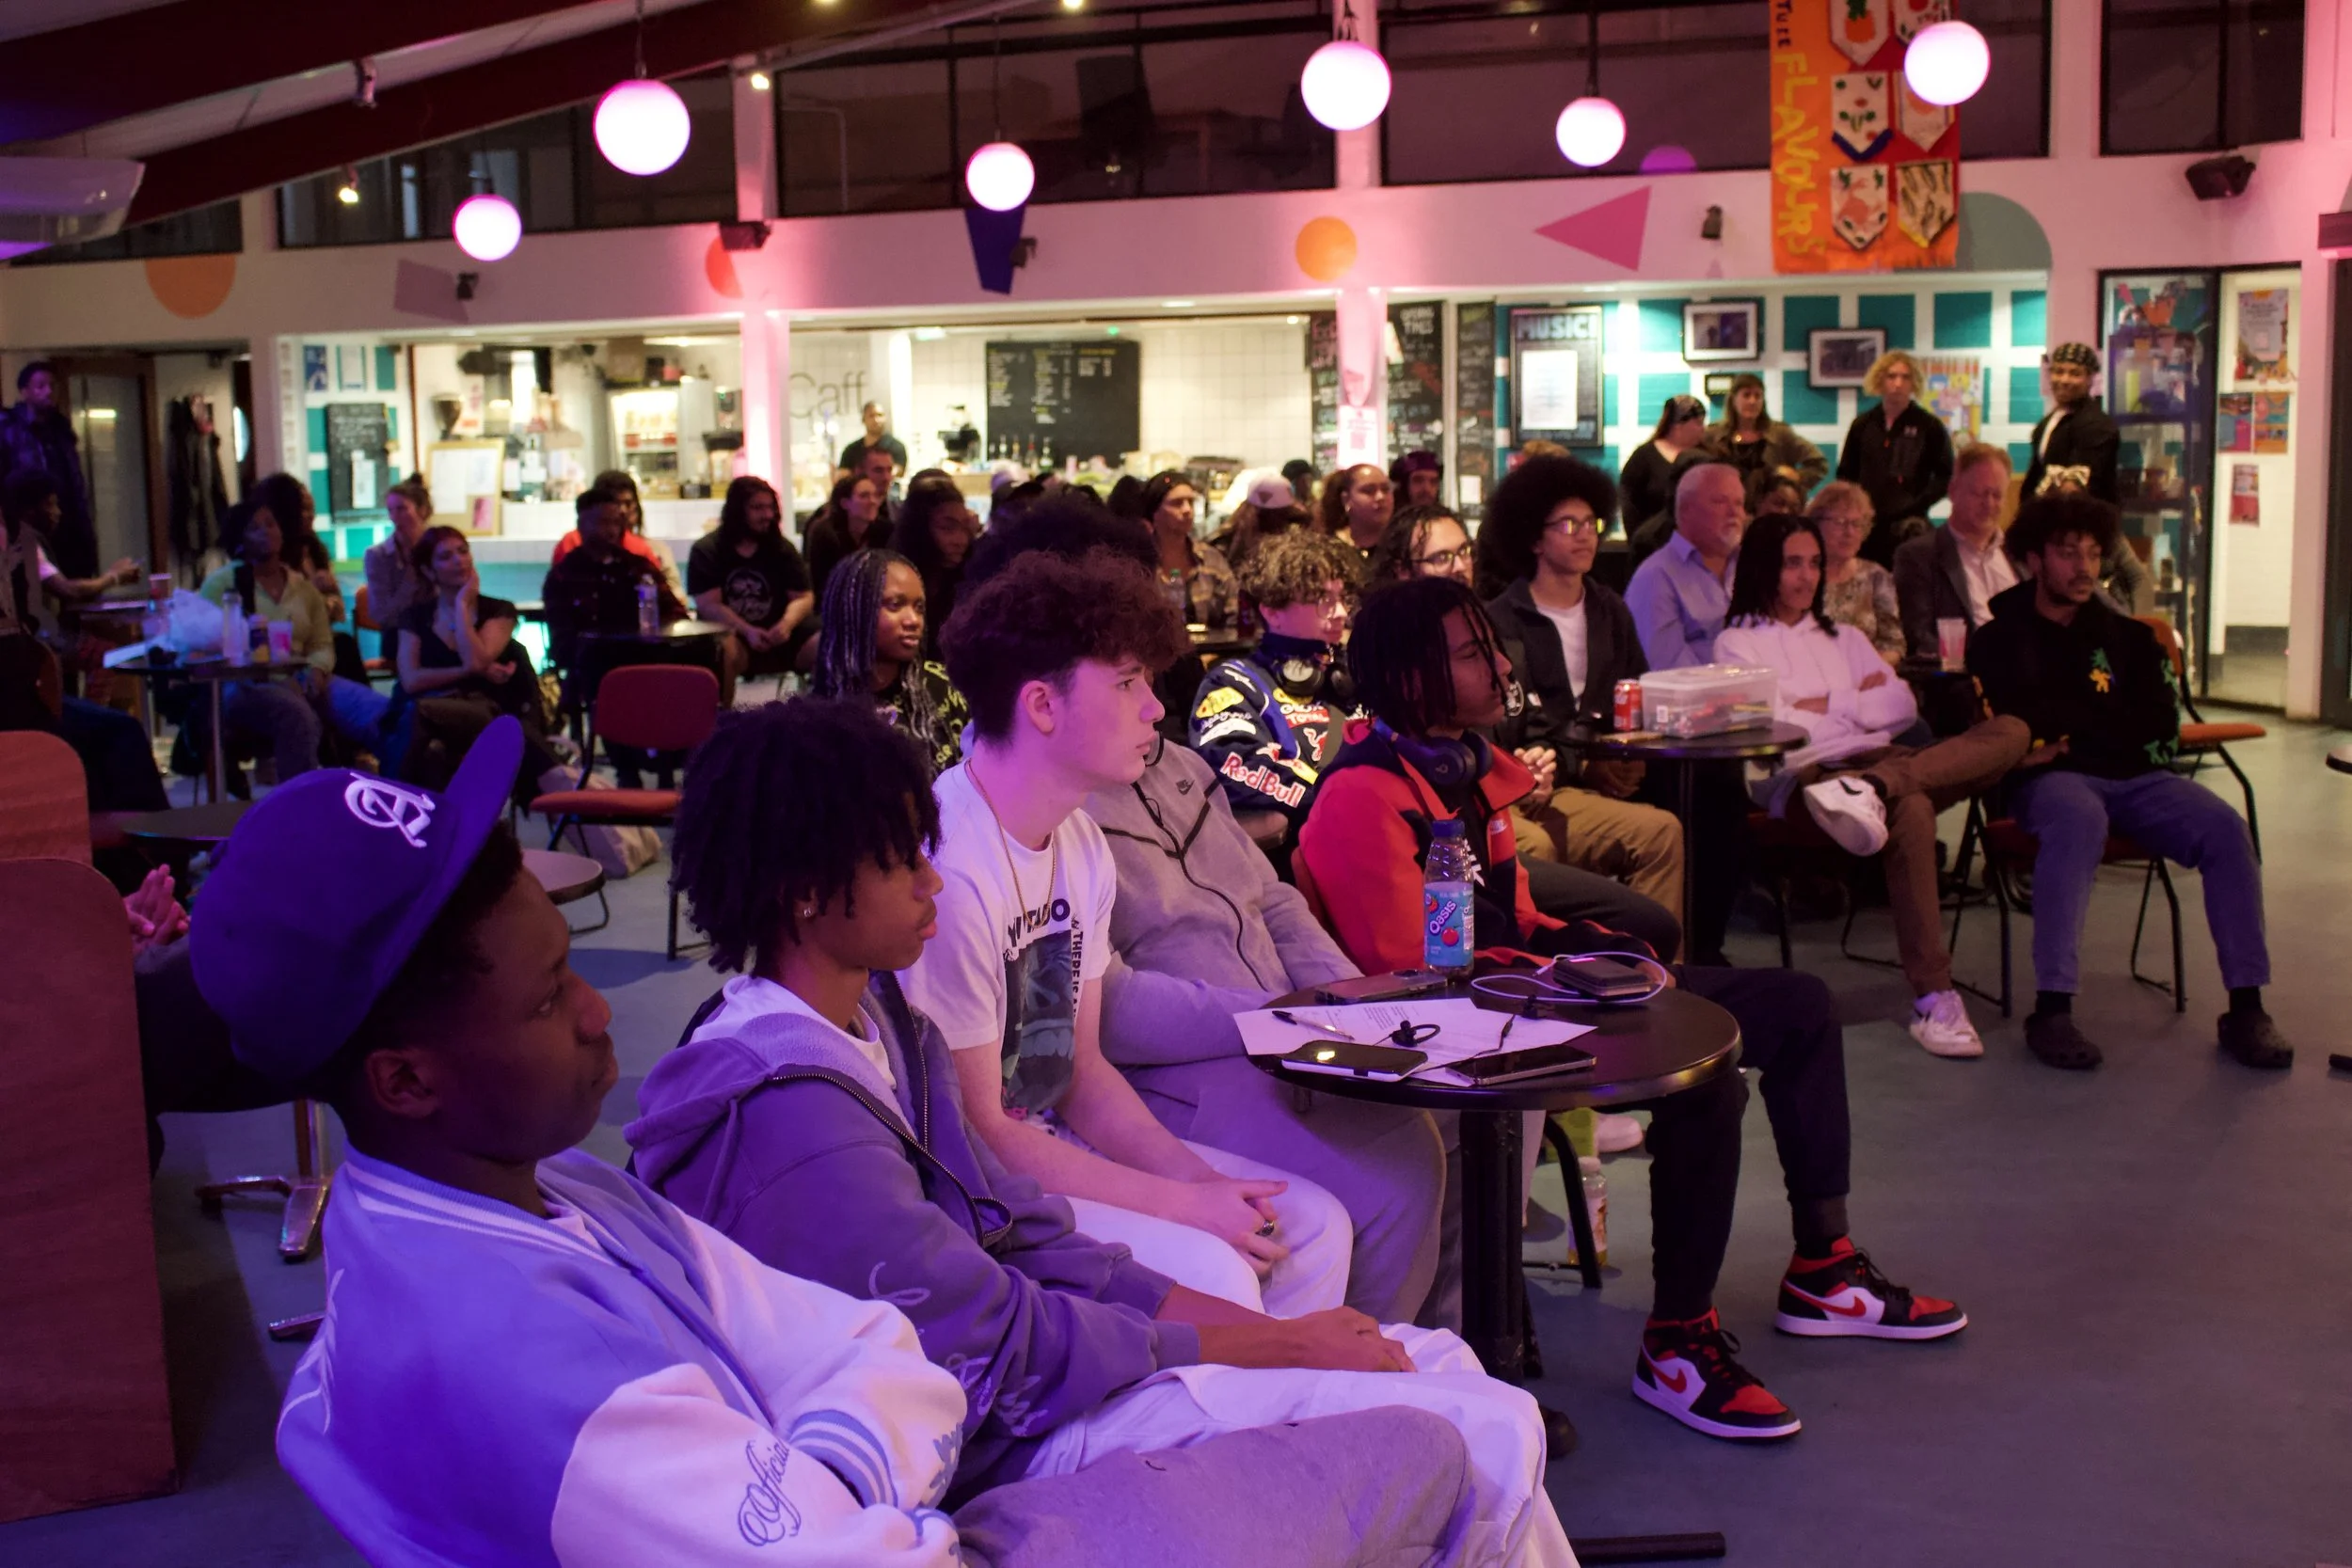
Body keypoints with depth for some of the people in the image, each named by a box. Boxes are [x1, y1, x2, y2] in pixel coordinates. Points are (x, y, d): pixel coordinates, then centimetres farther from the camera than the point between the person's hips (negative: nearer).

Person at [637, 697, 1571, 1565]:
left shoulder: (871, 1015, 5)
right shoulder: (791, 1115, -25)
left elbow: (1013, 1230, 7)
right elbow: (1017, 1350, -20)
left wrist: (1250, 1323, -1)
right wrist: (1283, 1344, -11)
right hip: (1009, 1439, -9)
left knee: (1445, 1362, 7)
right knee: (1485, 1438, -13)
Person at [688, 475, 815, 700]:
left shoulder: (781, 548, 10)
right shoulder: (706, 551, -1)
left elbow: (804, 597, 3)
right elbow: (708, 605, -11)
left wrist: (787, 623, -20)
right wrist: (747, 630, -27)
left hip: (777, 633, 4)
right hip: (730, 633, -4)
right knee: (724, 649, -38)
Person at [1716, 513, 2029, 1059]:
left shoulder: (1844, 638, 31)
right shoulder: (1738, 642, 15)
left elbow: (1904, 706, 17)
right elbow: (1770, 723, -2)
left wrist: (1828, 704, 3)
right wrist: (1859, 702, 6)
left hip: (1880, 759, 6)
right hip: (1806, 774, -6)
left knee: (2010, 731, -20)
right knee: (1910, 810, -40)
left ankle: (1871, 790, -41)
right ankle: (1933, 998, -42)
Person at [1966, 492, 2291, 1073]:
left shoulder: (2128, 638, 19)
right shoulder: (1997, 641, 10)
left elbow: (2159, 734, 7)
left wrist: (2068, 730, -2)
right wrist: (2106, 723, -4)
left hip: (2136, 779, 4)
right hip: (2052, 781, -4)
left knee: (2225, 829, -24)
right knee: (2079, 819, -39)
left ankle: (2246, 1008, -19)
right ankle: (2051, 1009, -39)